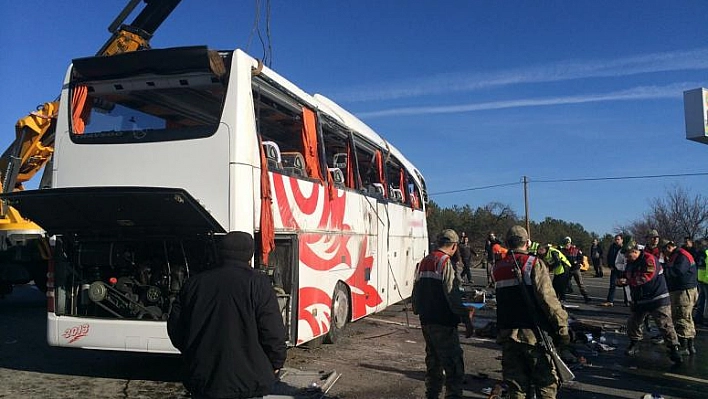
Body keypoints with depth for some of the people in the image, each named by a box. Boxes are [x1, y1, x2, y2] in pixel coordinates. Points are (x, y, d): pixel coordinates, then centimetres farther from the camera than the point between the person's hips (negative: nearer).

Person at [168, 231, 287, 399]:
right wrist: (276, 363, 2)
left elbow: (175, 327, 9)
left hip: (202, 381, 4)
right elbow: (273, 332, -15)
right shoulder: (257, 283, -11)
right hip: (246, 383, -4)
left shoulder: (194, 283, 4)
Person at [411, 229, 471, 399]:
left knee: (433, 360, 18)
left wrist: (418, 310, 29)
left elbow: (416, 290, 19)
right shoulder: (445, 262, -13)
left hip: (426, 320, 9)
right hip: (443, 322, -9)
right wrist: (465, 314, -12)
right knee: (453, 363, -5)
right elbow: (452, 294, -19)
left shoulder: (424, 262, 13)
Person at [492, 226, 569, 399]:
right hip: (534, 335, -5)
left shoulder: (498, 268, 7)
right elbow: (548, 299, -16)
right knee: (546, 383, 7)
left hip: (507, 336, 5)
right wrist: (562, 327, -10)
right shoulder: (534, 264, -10)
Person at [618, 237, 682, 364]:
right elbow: (626, 277, 16)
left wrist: (628, 281, -27)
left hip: (657, 299, -8)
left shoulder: (649, 259, -19)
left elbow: (647, 276, -30)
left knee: (665, 325, -6)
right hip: (639, 300, 8)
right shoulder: (630, 263, 9)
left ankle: (673, 349, 3)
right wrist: (621, 281, -7)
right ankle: (634, 344, 28)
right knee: (633, 323, 11)